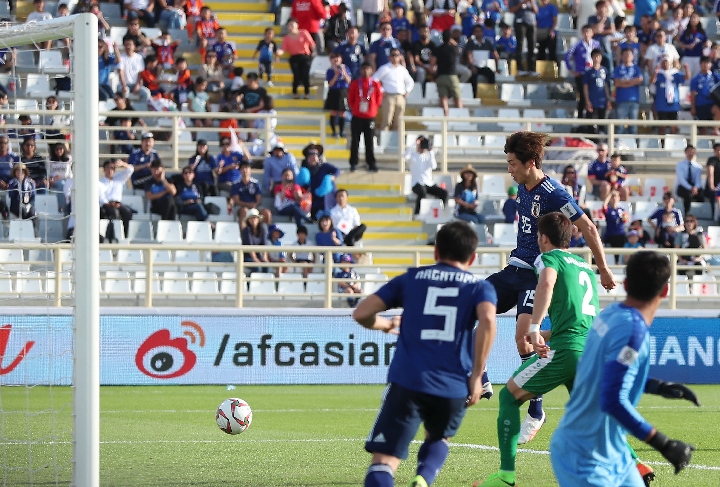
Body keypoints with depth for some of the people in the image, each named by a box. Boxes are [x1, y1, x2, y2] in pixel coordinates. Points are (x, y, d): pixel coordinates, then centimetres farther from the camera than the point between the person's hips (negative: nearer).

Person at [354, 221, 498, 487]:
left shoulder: (410, 279, 16)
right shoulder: (480, 287, 13)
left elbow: (361, 313, 9)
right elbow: (487, 320, -10)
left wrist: (385, 324, 32)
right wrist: (476, 376, -4)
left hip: (407, 382, -1)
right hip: (454, 387, 1)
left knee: (384, 460, -4)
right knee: (439, 438, 30)